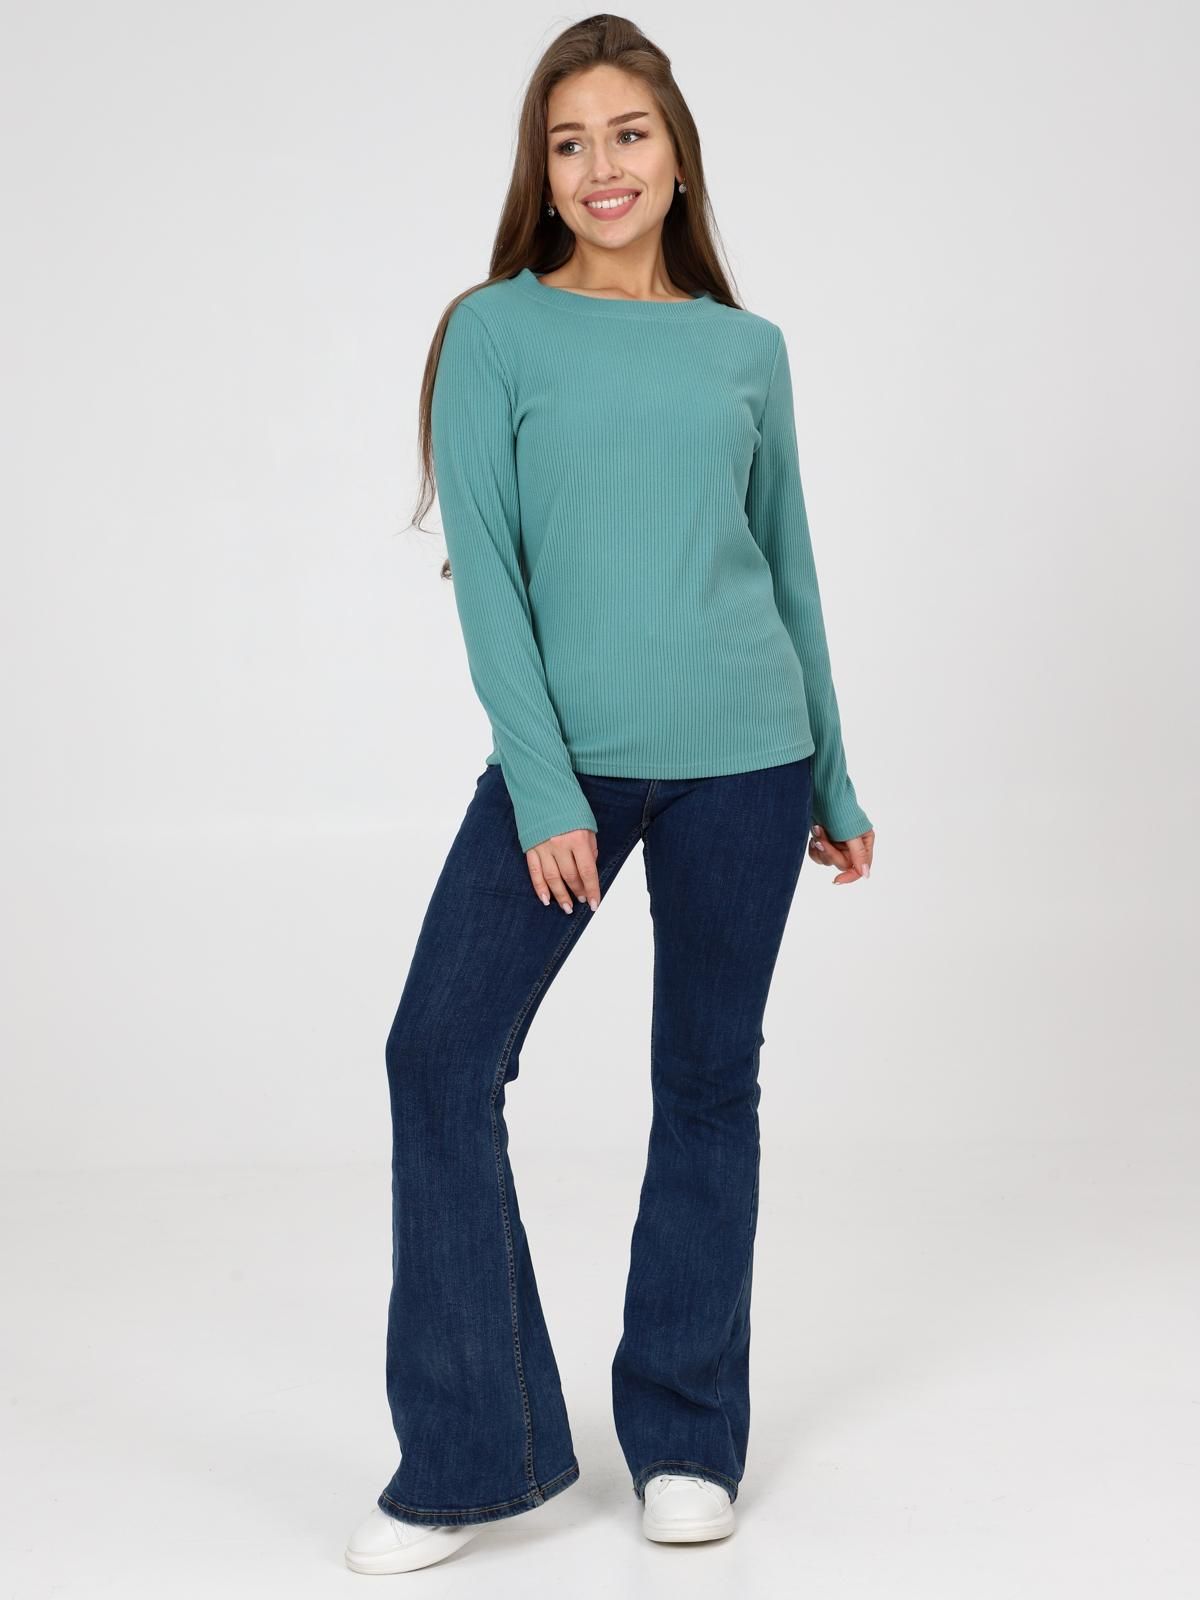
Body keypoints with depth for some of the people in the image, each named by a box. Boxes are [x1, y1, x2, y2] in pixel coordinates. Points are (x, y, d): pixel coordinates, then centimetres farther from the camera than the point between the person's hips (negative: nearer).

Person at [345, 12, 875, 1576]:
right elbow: (484, 569, -5)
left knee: (709, 1080, 8)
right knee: (442, 1051, -9)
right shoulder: (496, 334, 1)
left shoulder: (747, 351, 9)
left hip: (742, 755, 2)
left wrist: (833, 777, 16)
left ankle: (685, 1439, 23)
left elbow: (789, 566, 15)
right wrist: (543, 787, -14)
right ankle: (470, 1459, 4)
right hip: (566, 750, -1)